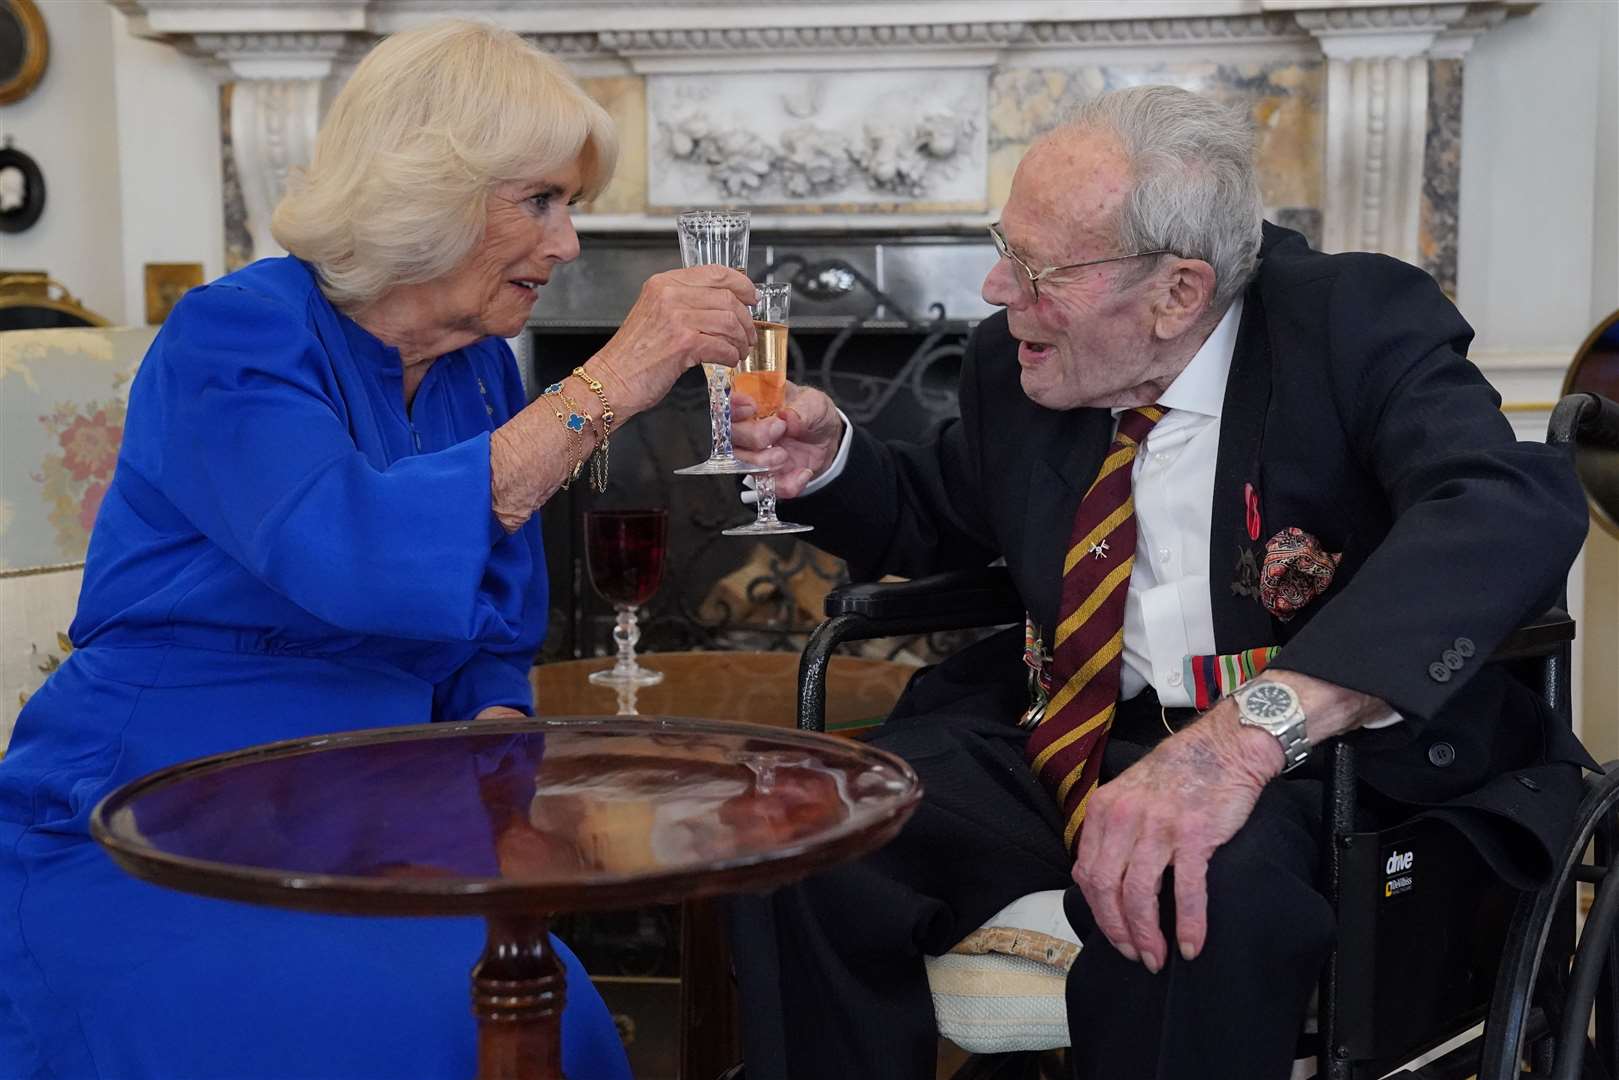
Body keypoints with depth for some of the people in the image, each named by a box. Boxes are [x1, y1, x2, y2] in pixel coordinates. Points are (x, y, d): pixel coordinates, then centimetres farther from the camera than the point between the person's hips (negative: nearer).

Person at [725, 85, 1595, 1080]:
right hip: (1062, 740, 5)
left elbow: (1519, 506, -31)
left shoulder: (1356, 326, -12)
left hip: (1315, 753, -4)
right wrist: (830, 461, -1)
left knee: (1203, 889, -40)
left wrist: (1248, 734, -44)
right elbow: (939, 515, 24)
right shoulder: (1016, 361, 4)